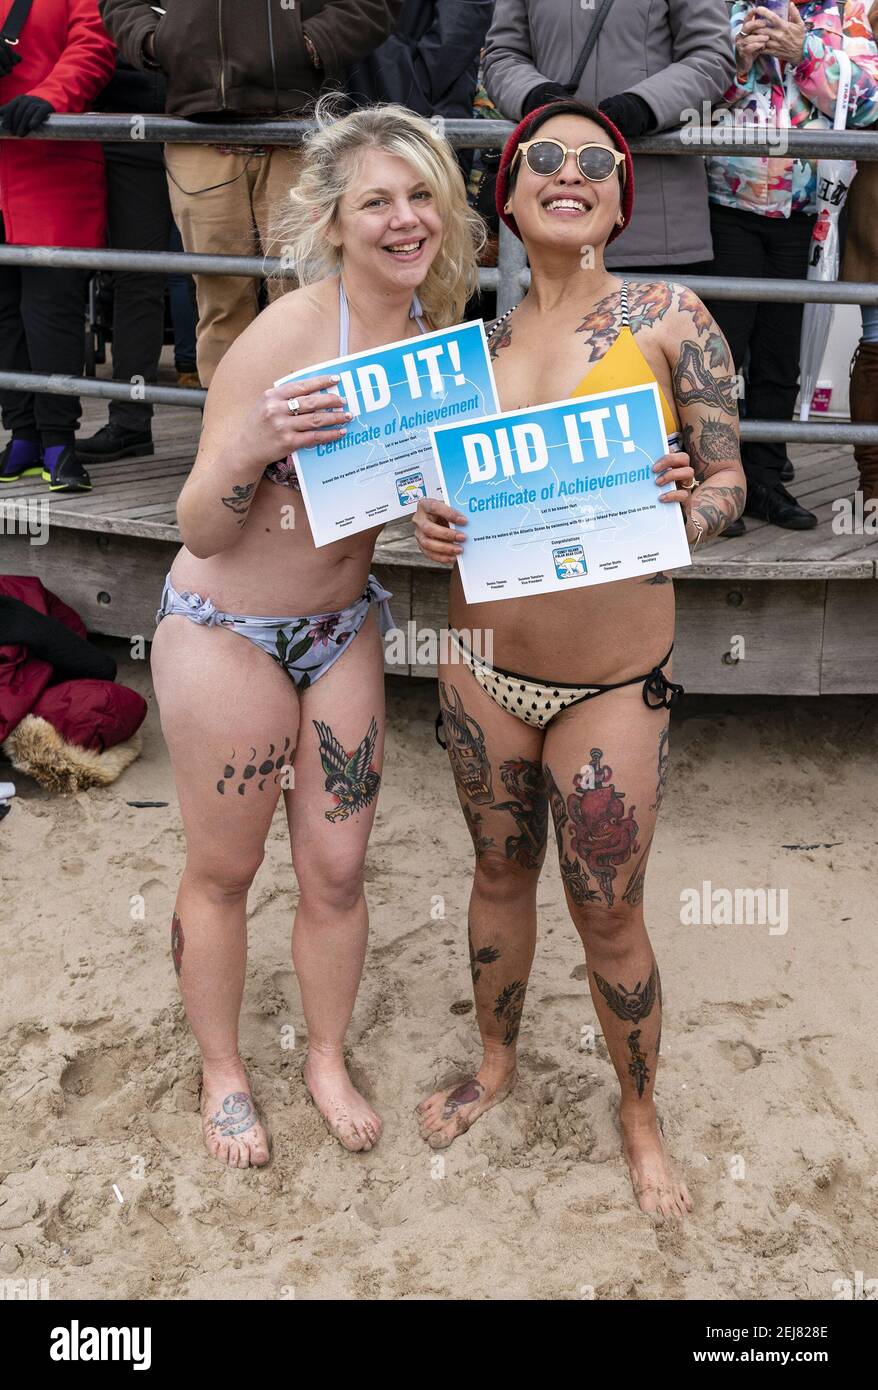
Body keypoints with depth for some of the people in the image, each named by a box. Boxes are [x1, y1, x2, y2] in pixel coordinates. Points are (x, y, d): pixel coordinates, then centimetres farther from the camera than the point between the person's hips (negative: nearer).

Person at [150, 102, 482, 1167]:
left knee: (336, 870, 13)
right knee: (222, 871, 12)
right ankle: (222, 1073, 35)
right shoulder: (287, 335, -23)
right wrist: (249, 447, -39)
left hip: (343, 627, 5)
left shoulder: (440, 329, -5)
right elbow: (200, 532, -21)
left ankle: (327, 1059, 38)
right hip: (227, 631, -5)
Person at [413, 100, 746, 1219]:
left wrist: (687, 510, -26)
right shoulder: (481, 341, 4)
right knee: (499, 874, 20)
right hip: (484, 662, 4)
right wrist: (435, 527, -11)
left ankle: (639, 1114, 34)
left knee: (607, 916, 7)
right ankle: (497, 1062, 45)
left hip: (613, 681, -3)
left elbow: (728, 477, -3)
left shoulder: (668, 318, -7)